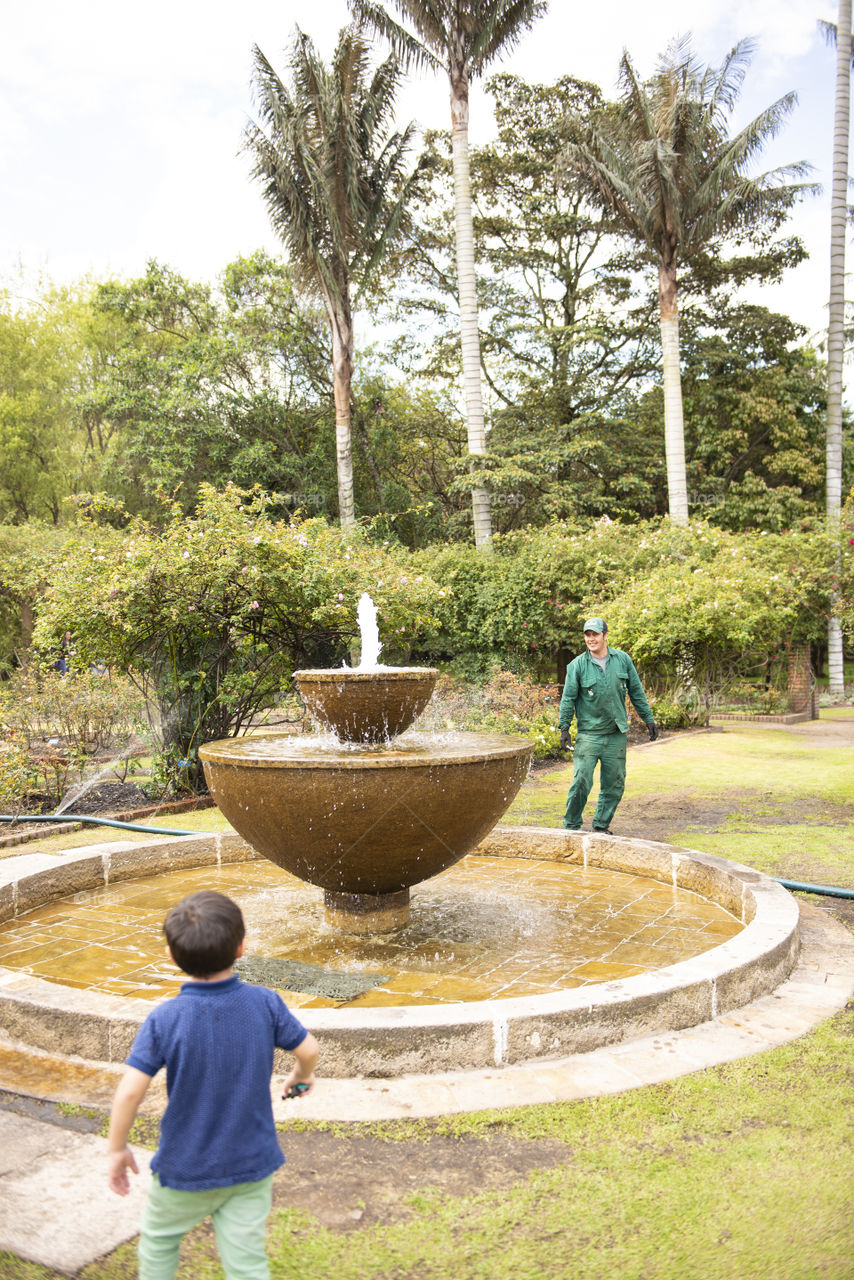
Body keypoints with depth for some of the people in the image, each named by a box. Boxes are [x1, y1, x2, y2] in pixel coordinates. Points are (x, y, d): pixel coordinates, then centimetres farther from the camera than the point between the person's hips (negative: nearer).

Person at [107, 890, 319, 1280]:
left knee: (159, 1239, 27)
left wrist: (117, 1149, -4)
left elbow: (130, 1090, -22)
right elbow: (308, 1049, -4)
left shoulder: (164, 1020, -21)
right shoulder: (265, 1004, -14)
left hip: (185, 1167, -1)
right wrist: (302, 1075, 19)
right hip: (252, 1162, 1)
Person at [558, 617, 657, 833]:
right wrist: (564, 728, -5)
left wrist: (649, 720, 12)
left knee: (614, 784, 7)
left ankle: (601, 826, 22)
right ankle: (571, 825, 6)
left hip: (616, 735, 3)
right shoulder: (577, 665, -4)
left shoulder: (623, 659, 5)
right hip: (588, 733, -3)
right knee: (582, 781, -11)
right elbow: (568, 698, -1)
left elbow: (637, 692, 12)